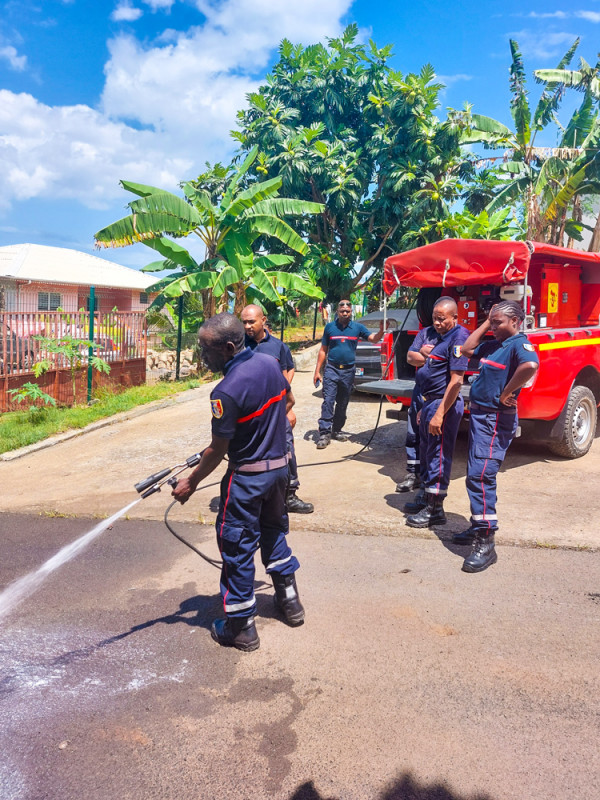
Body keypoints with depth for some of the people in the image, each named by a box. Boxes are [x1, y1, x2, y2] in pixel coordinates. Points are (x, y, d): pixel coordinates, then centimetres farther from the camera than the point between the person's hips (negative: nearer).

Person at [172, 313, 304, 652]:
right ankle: (289, 598, 38)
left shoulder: (227, 391, -26)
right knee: (274, 529, 26)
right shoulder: (270, 362, -3)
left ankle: (241, 626, 17)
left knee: (237, 546, 6)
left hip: (248, 476, -8)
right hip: (281, 464, 8)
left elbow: (217, 450, -19)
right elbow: (289, 401, 14)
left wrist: (191, 482, -6)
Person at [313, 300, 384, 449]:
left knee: (342, 403, 11)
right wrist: (317, 371, 2)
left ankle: (336, 430, 24)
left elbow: (374, 338, -1)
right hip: (331, 369, -2)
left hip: (348, 371, 2)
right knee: (328, 401, -11)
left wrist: (381, 330, -23)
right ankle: (324, 433, -11)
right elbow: (323, 350, 7)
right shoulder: (330, 327, 4)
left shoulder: (358, 327, 6)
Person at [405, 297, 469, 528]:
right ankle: (425, 499, 32)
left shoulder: (458, 339, -16)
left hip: (444, 405, -11)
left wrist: (439, 414, -26)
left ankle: (435, 510, 5)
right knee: (426, 453, 19)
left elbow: (456, 380, -23)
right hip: (430, 403, 11)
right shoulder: (442, 338, 17)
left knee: (438, 456, -4)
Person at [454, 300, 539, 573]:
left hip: (497, 419, -10)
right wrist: (486, 324, 15)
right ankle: (478, 527, 31)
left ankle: (486, 544, -12)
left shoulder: (519, 345, -15)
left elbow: (530, 365, -36)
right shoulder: (492, 345, 13)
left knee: (480, 476, -16)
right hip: (478, 414, 10)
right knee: (476, 475, 17)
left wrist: (506, 393, -25)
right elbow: (466, 350, 23)